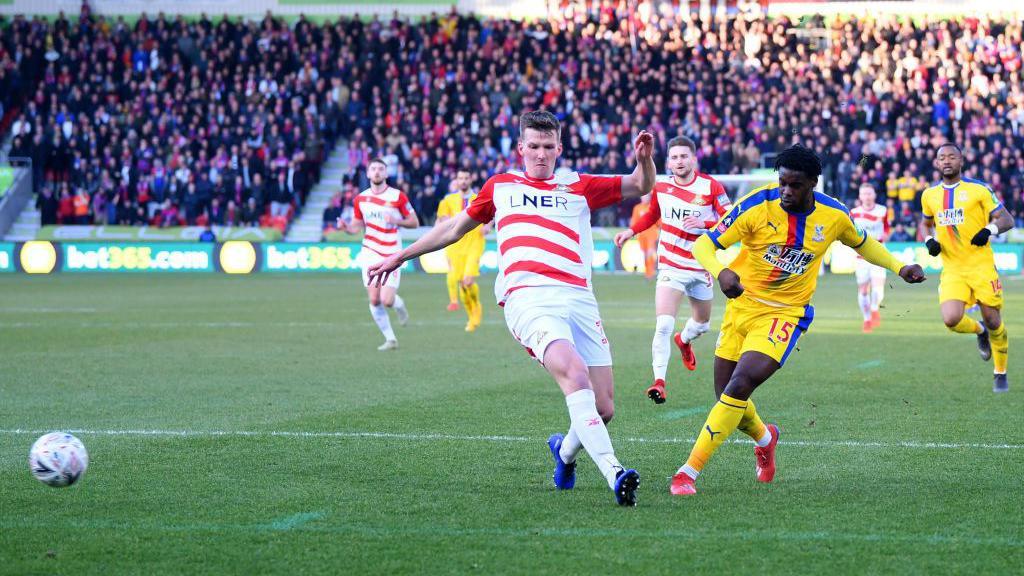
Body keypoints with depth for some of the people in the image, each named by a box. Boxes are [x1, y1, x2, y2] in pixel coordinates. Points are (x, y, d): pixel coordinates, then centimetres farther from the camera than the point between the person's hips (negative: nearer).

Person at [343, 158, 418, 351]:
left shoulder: (398, 196, -4)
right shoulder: (360, 199, 6)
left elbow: (415, 222, 0)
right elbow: (356, 226, 13)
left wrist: (396, 221, -18)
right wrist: (346, 226, -9)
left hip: (392, 256, -3)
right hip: (370, 254, 3)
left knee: (387, 300, -12)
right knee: (374, 300, -6)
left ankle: (400, 307, 26)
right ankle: (390, 339, 9)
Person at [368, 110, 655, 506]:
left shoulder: (580, 187, 20)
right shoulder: (500, 186, 21)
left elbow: (641, 186, 18)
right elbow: (455, 227, 33)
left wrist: (644, 158, -4)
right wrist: (401, 255, 38)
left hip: (579, 299, 2)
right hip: (528, 298, -2)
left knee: (603, 408, -2)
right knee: (574, 374, -30)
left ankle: (565, 451, 32)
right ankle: (614, 474, -39)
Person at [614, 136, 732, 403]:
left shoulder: (711, 186, -10)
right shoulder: (661, 187, -1)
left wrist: (704, 223, -31)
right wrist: (631, 231, 11)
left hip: (701, 268, 1)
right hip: (671, 268, -1)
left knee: (702, 324, 21)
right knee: (663, 325, -20)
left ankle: (684, 340, 57)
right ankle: (659, 381, -19)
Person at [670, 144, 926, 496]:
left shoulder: (834, 215, -8)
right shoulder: (756, 206, -16)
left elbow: (862, 243, 16)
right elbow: (704, 244, -18)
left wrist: (899, 268, 5)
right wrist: (719, 272, -39)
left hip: (785, 314, -2)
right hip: (742, 305, 2)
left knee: (738, 388, -21)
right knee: (728, 398, 9)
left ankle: (689, 472, -15)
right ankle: (764, 437, 45)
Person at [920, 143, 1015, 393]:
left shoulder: (979, 189, -4)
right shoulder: (930, 195, 8)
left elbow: (1007, 219, -1)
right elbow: (926, 224, 26)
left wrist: (990, 229, -22)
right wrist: (929, 241, 5)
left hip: (981, 266, -2)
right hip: (951, 269, 3)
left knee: (993, 320, 1)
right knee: (951, 319, -18)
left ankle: (1000, 373, 24)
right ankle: (980, 330, 19)